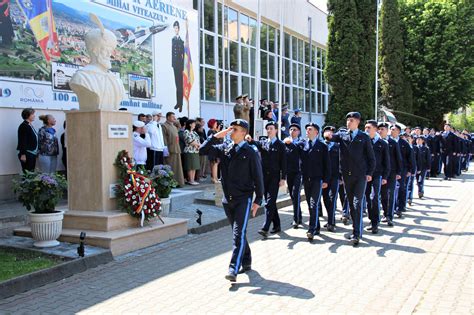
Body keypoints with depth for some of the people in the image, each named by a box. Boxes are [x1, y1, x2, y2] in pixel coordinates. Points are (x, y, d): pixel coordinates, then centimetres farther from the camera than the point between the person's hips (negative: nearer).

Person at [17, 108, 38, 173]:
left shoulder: (30, 125, 15)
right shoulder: (24, 126, -11)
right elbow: (22, 141, -17)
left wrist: (36, 152, 17)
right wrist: (23, 154, -20)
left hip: (33, 153, 9)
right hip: (27, 154, -9)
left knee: (31, 172, 8)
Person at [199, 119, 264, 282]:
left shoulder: (250, 152, -6)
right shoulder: (224, 149, 7)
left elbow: (258, 177, -4)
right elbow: (203, 150, 2)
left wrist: (258, 200, -6)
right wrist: (216, 136, -7)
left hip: (243, 199, -5)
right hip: (227, 199, 5)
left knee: (239, 234, -12)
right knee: (238, 233, 15)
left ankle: (233, 269, -15)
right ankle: (246, 263, 30)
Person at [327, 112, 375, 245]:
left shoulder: (364, 137, 5)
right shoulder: (342, 135, 10)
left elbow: (371, 157, 5)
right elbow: (332, 137, -10)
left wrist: (369, 173, -4)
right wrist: (329, 135, -33)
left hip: (360, 175, -3)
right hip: (347, 175, 4)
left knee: (357, 204, -11)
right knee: (351, 204, 10)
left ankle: (356, 234, -10)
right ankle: (357, 230, 23)